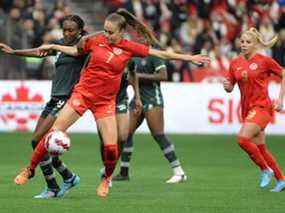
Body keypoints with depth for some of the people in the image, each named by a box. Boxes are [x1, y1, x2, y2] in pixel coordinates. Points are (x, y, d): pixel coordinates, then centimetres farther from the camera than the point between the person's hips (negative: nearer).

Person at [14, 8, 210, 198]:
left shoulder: (129, 48, -5)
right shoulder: (96, 41, -3)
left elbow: (161, 54, -1)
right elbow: (75, 51, 16)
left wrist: (189, 58, -2)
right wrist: (53, 46, 9)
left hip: (105, 101, 0)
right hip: (82, 93, 0)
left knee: (111, 147, -7)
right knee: (54, 132, -8)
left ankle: (106, 180, 23)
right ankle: (30, 170, 5)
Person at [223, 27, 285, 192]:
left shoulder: (265, 61, -7)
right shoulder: (235, 64, 7)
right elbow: (230, 88, 14)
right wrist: (227, 86, -10)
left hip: (262, 106, -6)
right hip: (247, 109, 7)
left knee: (243, 138, -23)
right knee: (260, 148, 10)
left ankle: (265, 170, -6)